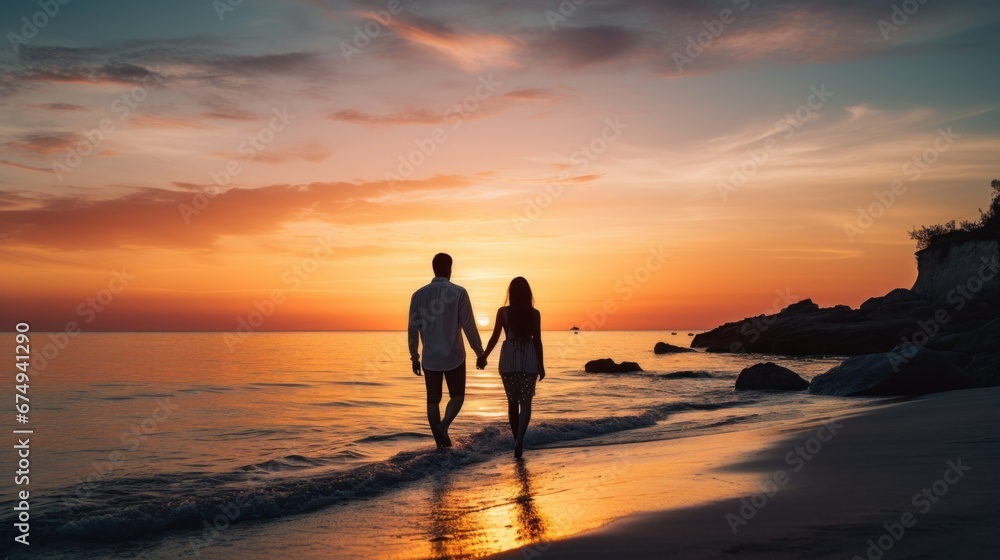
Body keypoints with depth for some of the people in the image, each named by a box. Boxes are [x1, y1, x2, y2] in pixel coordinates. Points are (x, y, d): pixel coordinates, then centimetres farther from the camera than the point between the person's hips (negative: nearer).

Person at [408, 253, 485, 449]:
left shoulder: (418, 295, -1)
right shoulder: (459, 293, -9)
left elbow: (413, 329, 1)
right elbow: (469, 326, -9)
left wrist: (414, 356, 11)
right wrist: (480, 352, 1)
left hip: (430, 358, 2)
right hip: (454, 357, -2)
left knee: (433, 400, 11)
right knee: (457, 396, 13)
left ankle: (439, 443, 13)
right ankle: (443, 425, -11)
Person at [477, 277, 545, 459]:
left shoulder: (503, 312, -3)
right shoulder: (534, 313, -2)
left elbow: (495, 337, -2)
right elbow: (537, 340, 0)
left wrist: (483, 356, 10)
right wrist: (541, 365, 7)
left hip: (509, 359, 1)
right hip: (529, 359, 0)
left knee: (512, 401, 13)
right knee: (526, 401, 0)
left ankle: (517, 440, 20)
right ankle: (519, 439, -20)